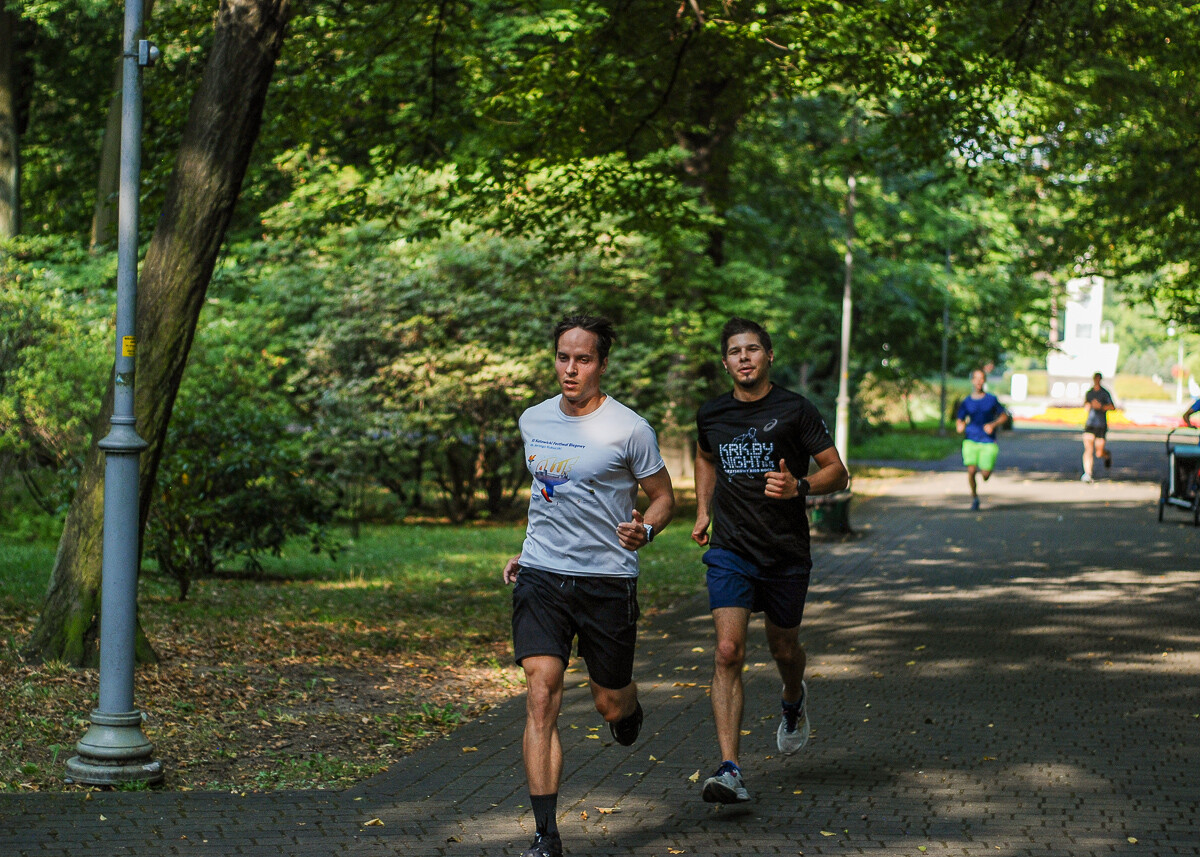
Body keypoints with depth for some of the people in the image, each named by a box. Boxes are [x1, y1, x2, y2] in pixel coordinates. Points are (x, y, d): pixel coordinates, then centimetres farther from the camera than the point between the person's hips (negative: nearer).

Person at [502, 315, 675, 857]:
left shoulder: (629, 430, -8)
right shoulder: (533, 421, 6)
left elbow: (663, 497, 2)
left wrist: (645, 531, -19)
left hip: (608, 580, -2)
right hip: (540, 577, 2)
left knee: (610, 705, 9)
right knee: (541, 696, -13)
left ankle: (629, 705, 50)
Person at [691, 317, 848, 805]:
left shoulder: (795, 411, -6)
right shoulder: (711, 416, 5)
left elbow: (837, 472, -2)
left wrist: (799, 487, -20)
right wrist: (703, 511, 15)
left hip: (787, 551, -1)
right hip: (730, 550, 1)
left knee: (783, 649, 16)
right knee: (728, 652, -15)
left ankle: (794, 701, 55)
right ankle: (730, 772, -20)